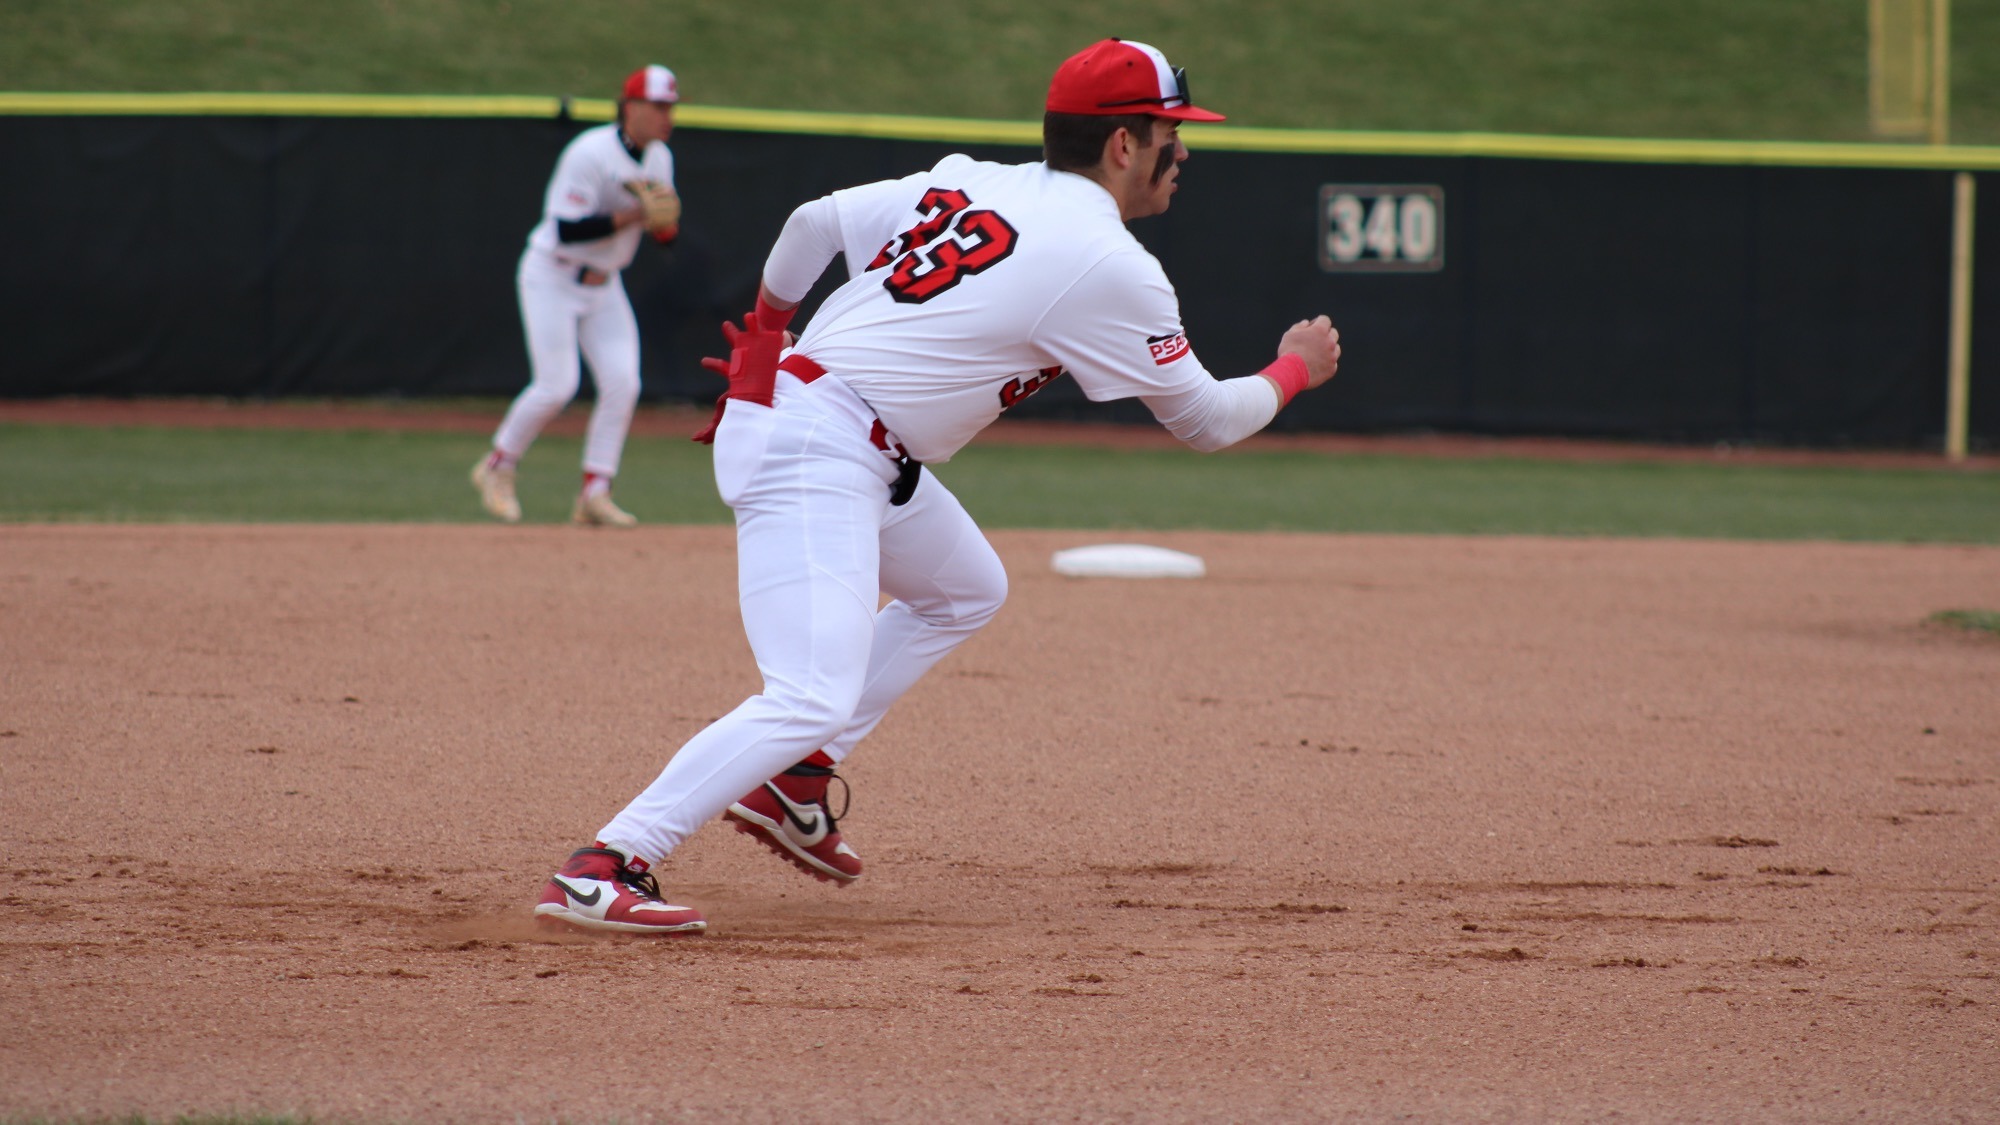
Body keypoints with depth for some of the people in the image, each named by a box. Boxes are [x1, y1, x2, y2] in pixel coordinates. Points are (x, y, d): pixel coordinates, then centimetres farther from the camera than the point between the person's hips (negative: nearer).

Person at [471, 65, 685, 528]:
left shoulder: (659, 159, 2)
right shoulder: (590, 153, -22)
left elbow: (665, 234, 6)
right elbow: (568, 229, -27)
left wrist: (665, 221, -18)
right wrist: (629, 216, -33)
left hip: (603, 285, 7)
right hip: (552, 277, -7)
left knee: (622, 383, -7)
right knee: (557, 385, -12)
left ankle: (595, 494, -4)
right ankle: (497, 468, 10)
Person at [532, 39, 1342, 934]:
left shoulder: (969, 183, 12)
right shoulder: (1110, 268, -10)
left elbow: (815, 221, 20)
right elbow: (1205, 421, 0)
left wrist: (766, 326, 35)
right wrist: (1294, 371, 19)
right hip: (821, 456, -10)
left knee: (965, 589, 28)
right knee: (811, 700, -20)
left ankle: (792, 785, 20)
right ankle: (603, 871, -26)